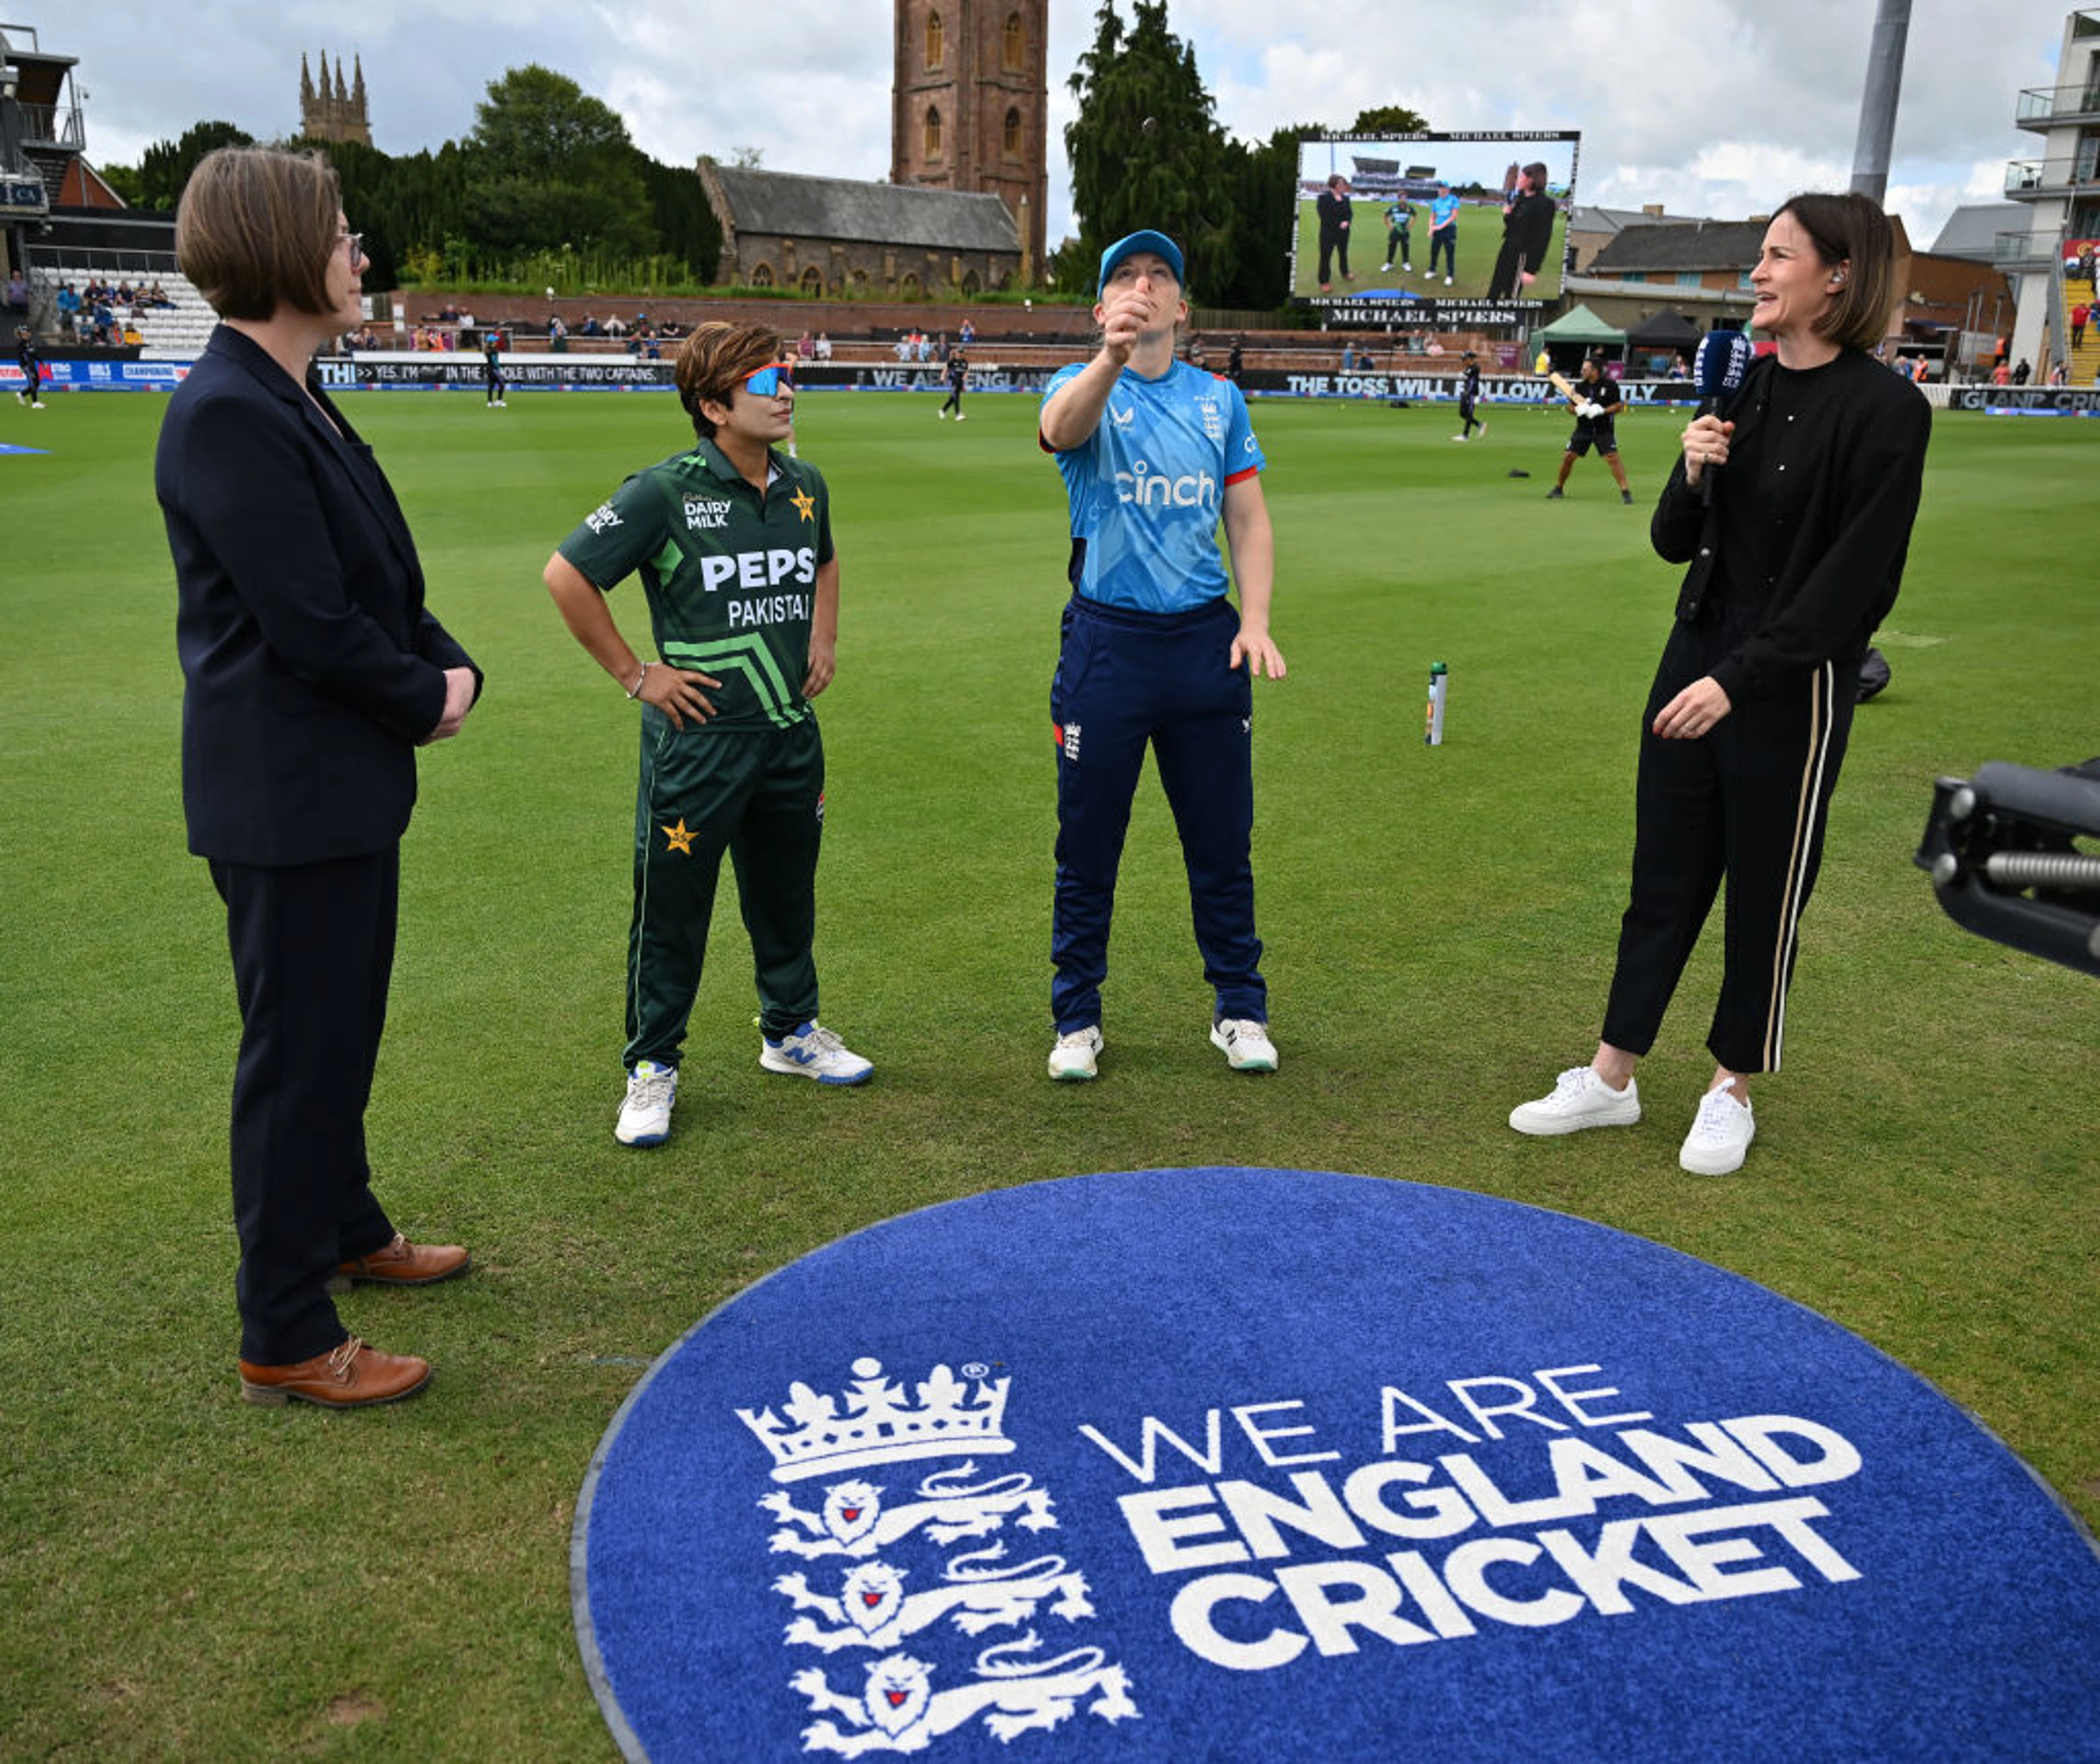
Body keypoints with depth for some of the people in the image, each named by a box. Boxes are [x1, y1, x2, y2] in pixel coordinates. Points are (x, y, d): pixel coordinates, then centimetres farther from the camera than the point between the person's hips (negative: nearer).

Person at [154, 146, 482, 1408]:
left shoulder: (296, 402, 11)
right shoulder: (227, 415, -19)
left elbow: (380, 579, 14)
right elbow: (309, 621, -22)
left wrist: (450, 667, -2)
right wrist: (428, 698, -8)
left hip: (349, 783, 10)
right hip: (288, 796, -10)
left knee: (344, 1032, 22)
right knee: (297, 1055, 1)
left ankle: (348, 1229, 42)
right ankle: (287, 1342, 15)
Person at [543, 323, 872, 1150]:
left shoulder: (804, 486, 5)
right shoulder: (667, 491, -14)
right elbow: (566, 575, -11)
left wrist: (824, 638, 14)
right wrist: (634, 673, -9)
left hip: (790, 733, 6)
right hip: (698, 737, -5)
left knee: (787, 894, 18)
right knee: (672, 909, 4)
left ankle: (792, 1032, 37)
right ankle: (652, 1067, 18)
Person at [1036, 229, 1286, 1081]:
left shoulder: (1221, 400, 11)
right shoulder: (1081, 388, 0)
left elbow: (1248, 518, 11)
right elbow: (1060, 427, -25)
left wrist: (1255, 619, -4)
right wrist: (1112, 359, -46)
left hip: (1205, 641, 3)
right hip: (1106, 642, -2)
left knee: (1222, 842, 9)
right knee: (1087, 845, 6)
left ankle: (1239, 1011, 24)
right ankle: (1077, 1020, 20)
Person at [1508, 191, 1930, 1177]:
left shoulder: (1886, 412, -12)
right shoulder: (1742, 387, 7)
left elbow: (1851, 578, -16)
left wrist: (1739, 680, -19)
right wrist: (1692, 476, -10)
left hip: (1792, 690, -6)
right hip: (1695, 662, 6)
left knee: (1764, 893, 7)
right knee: (1663, 879, 11)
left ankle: (1731, 1092, 24)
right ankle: (1611, 1079, 22)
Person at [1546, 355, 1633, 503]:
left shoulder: (1610, 385, -9)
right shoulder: (1580, 385, 1)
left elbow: (1618, 406, -6)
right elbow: (1570, 406, 6)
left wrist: (1602, 411, -22)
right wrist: (1578, 410, -16)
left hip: (1605, 429, -4)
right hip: (1584, 428, 4)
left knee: (1613, 458, -14)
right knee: (1568, 457, 1)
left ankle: (1625, 492, -11)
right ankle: (1559, 489, 19)